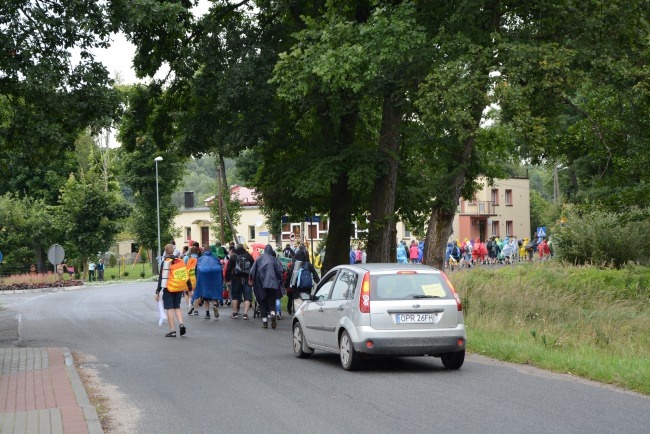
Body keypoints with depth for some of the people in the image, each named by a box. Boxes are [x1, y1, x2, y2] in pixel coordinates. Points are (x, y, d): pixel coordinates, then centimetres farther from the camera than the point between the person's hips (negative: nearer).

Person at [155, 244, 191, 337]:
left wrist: (158, 292, -7)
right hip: (179, 289, 5)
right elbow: (186, 276, 9)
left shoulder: (165, 262, -9)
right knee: (177, 307, 19)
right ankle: (181, 324, -2)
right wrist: (190, 288, 17)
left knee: (169, 308, 0)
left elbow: (162, 278, -11)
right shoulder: (180, 261, 6)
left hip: (169, 289, -5)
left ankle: (172, 330, -3)